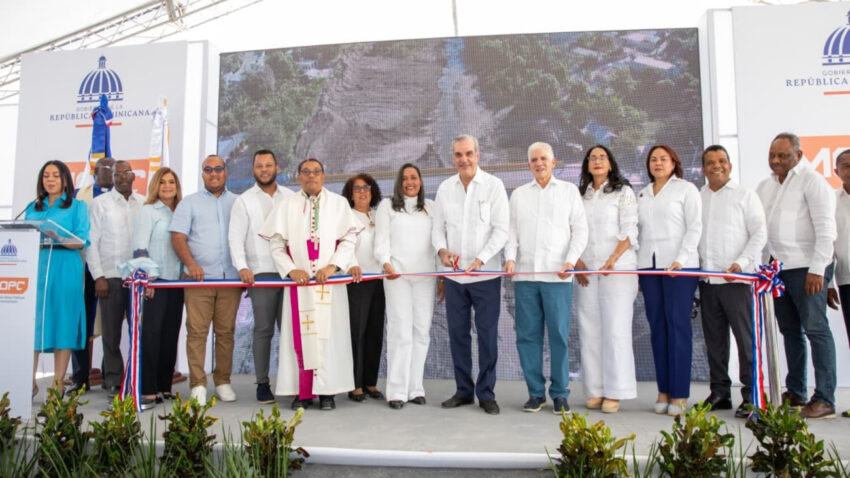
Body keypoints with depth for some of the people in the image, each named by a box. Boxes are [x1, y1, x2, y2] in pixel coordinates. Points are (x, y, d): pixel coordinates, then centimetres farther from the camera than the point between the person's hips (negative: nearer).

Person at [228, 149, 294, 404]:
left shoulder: (291, 198, 12)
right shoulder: (244, 201, 7)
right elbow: (236, 237, -1)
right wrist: (242, 267, -15)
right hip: (261, 273, -1)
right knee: (263, 329, 1)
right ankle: (262, 383, 9)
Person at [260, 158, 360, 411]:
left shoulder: (338, 203, 8)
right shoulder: (287, 205, 9)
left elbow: (349, 239, 2)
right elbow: (276, 243, 5)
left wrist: (333, 266, -12)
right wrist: (291, 269, -9)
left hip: (329, 280, -1)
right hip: (299, 279, 1)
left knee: (329, 332, -2)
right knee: (300, 334, 0)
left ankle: (327, 390, 4)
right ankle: (303, 392, 6)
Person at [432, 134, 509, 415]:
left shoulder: (493, 185, -3)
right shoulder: (445, 188, 9)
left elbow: (501, 230, -7)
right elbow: (438, 227, 11)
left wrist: (481, 259, -18)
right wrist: (441, 249, -10)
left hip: (486, 274, -3)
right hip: (454, 275, 4)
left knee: (487, 335, 2)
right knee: (457, 334, 9)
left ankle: (486, 393, 15)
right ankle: (463, 390, 23)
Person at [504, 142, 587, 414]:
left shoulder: (569, 191, 10)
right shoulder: (519, 194, 16)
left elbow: (580, 230, 5)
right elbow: (511, 230, 11)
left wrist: (570, 261, -9)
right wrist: (510, 257, -6)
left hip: (558, 275, -2)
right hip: (524, 274, 2)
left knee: (559, 335, -2)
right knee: (527, 335, 3)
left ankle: (560, 393, 11)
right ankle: (535, 392, 14)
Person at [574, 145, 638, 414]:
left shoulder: (623, 192, 5)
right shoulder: (580, 195, 16)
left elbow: (629, 231, -3)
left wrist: (613, 259, -15)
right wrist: (577, 261, -1)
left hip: (617, 269, -4)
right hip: (586, 270, 4)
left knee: (615, 329, -7)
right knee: (589, 330, 2)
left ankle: (615, 392, -2)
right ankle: (595, 391, 7)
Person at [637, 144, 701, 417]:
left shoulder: (686, 189, 5)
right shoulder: (642, 195, 18)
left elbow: (694, 228, -2)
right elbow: (637, 231, 14)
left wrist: (680, 259, -14)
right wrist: (636, 269, 7)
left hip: (679, 266, -4)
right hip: (649, 266, 4)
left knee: (678, 325, -6)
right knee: (657, 327, 3)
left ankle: (679, 394, -2)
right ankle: (663, 391, 7)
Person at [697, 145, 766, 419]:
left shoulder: (745, 196, 6)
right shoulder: (697, 198, 14)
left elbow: (759, 234, 0)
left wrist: (741, 263, -12)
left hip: (736, 279, -4)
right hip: (706, 280, 4)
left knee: (745, 337, -4)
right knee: (713, 338, 8)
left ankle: (751, 395, 3)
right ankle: (719, 392, 17)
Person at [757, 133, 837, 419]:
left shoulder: (812, 181, -4)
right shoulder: (765, 186, 16)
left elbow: (825, 229, -10)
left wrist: (817, 269, -16)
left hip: (806, 268, -6)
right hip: (777, 269, 7)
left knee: (815, 329, -7)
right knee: (790, 331, 11)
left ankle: (825, 399, -3)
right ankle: (795, 393, 19)